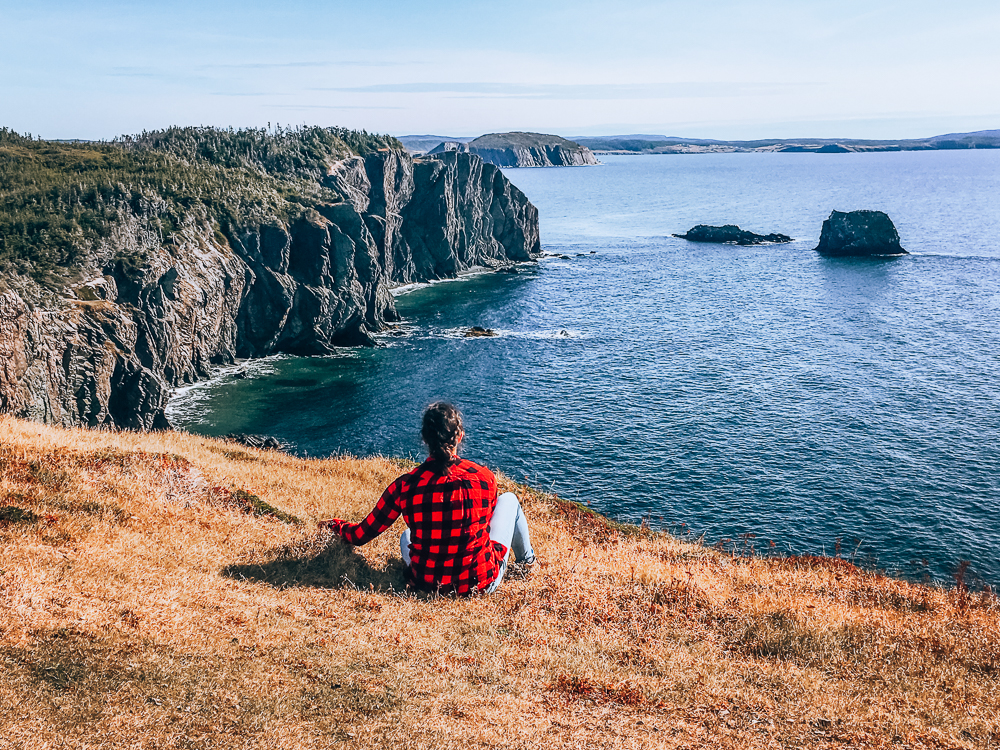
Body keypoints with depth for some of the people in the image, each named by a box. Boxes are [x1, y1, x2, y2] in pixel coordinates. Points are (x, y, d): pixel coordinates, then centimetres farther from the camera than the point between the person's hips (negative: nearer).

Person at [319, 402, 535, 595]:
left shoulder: (405, 485, -15)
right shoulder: (484, 478, -15)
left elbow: (361, 536, -5)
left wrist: (334, 524, 17)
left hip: (427, 584, 1)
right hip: (482, 584, -1)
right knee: (509, 499, 25)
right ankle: (526, 556, 48)